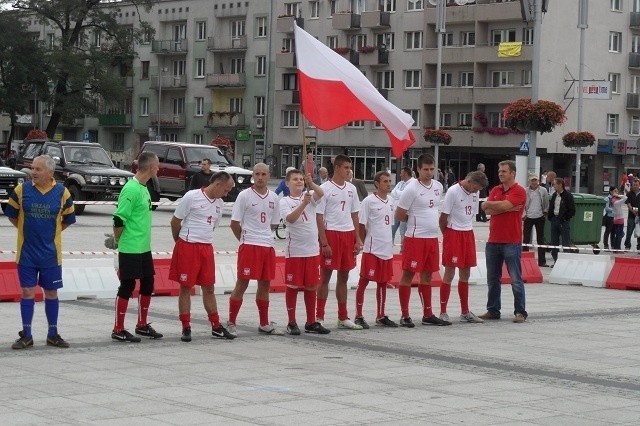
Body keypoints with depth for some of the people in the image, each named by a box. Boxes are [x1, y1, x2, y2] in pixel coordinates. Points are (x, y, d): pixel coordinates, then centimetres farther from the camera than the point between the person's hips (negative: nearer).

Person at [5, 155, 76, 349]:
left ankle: (53, 334, 20)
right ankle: (26, 335, 11)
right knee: (27, 292, 2)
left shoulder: (62, 192, -4)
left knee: (51, 293, 8)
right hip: (26, 252, 0)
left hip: (51, 253, 0)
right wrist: (26, 230, 7)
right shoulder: (21, 190, -5)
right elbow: (11, 214, 8)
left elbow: (68, 219, 9)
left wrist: (51, 232, 7)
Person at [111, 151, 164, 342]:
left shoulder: (143, 188, 11)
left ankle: (142, 325, 28)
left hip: (144, 248, 9)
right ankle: (118, 330, 7)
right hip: (130, 249, -9)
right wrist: (119, 240, -5)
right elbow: (119, 219, -19)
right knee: (127, 287, -2)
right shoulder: (131, 189, -18)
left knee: (147, 284, 15)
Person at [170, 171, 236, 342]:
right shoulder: (192, 197, -10)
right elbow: (175, 221, -3)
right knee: (185, 288, 1)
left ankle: (216, 327, 15)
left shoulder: (220, 204, 10)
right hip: (187, 247, -6)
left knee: (209, 288, 10)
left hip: (207, 248, 6)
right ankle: (186, 328, 7)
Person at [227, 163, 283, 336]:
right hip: (249, 246, -5)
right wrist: (245, 238, 4)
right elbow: (234, 223, -3)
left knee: (265, 285, 12)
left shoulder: (274, 198, 9)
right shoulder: (244, 196, -5)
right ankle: (231, 323, 4)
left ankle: (264, 324, 22)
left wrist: (262, 235, 12)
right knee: (242, 284, -3)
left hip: (268, 245, 5)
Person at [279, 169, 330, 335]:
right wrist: (303, 203, -32)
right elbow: (290, 218, -20)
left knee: (311, 286, 9)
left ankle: (311, 322, 17)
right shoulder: (285, 202, -3)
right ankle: (292, 323, 10)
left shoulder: (310, 196, 6)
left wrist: (311, 183, -33)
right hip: (294, 251, -4)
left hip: (312, 250, 4)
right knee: (293, 286, 2)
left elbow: (321, 194, -15)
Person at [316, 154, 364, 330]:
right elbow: (319, 217, -8)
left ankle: (343, 318, 18)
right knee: (326, 276, -1)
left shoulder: (351, 189, 11)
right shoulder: (325, 188, -6)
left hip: (348, 234, 6)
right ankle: (319, 317, 5)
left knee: (344, 276, 11)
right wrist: (324, 242, -14)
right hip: (331, 234, -6)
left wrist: (357, 239, 8)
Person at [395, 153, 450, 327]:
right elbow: (399, 215, -9)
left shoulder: (438, 187, 9)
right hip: (415, 238, -7)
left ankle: (428, 315, 20)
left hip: (432, 238, 7)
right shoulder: (412, 189, -12)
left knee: (427, 275, 13)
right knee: (408, 274, -1)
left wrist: (429, 222, 13)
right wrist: (415, 221, 2)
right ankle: (405, 315, 3)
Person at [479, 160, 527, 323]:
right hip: (493, 241, 6)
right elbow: (489, 210, -1)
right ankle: (493, 310, 19)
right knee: (492, 279, 10)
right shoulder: (495, 190, 13)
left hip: (512, 242, -6)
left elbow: (504, 205, -19)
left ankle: (520, 312, 2)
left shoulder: (519, 191, -5)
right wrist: (508, 208, -11)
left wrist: (488, 204, -3)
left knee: (516, 279, -2)